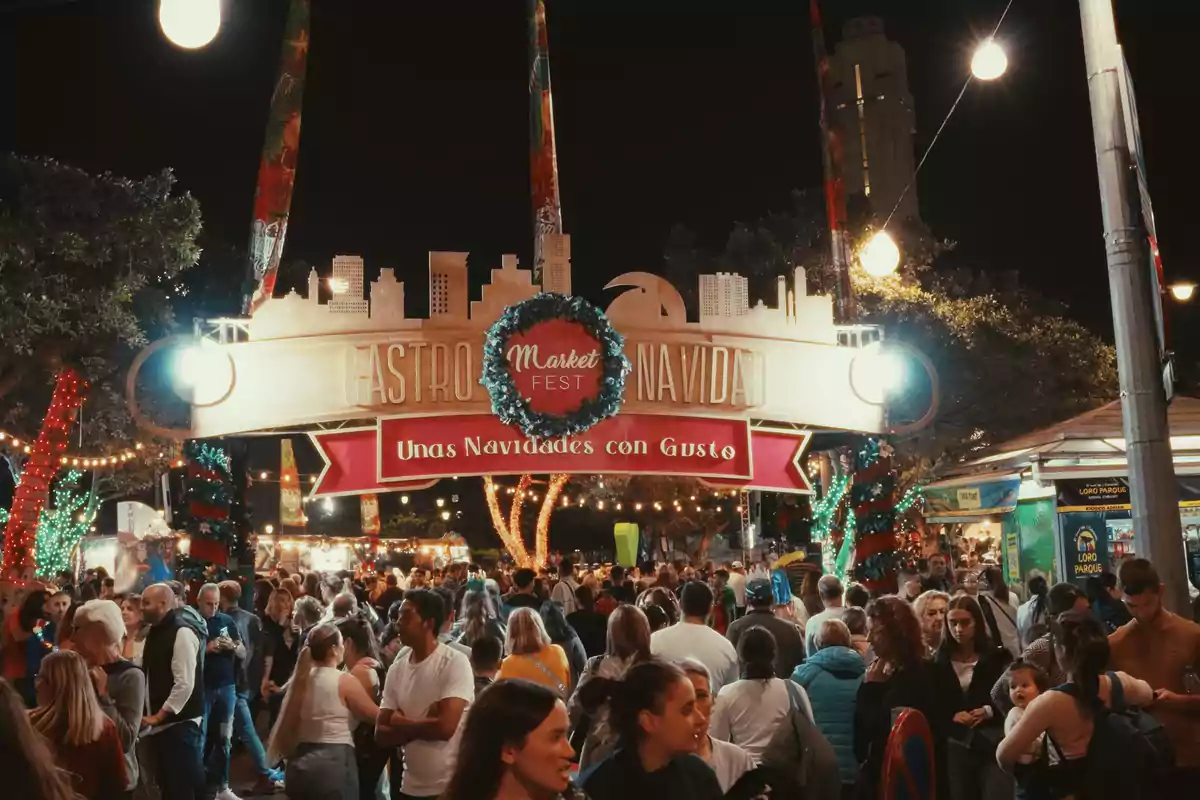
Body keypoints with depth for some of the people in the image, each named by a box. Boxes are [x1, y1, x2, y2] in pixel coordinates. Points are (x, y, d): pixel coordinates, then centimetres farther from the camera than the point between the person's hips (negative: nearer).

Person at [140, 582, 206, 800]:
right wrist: (152, 716, 8)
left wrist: (158, 716, -16)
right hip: (160, 724, 9)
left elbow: (185, 683, -21)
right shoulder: (155, 632, 12)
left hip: (178, 723, -9)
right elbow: (150, 678, 17)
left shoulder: (182, 632, -16)